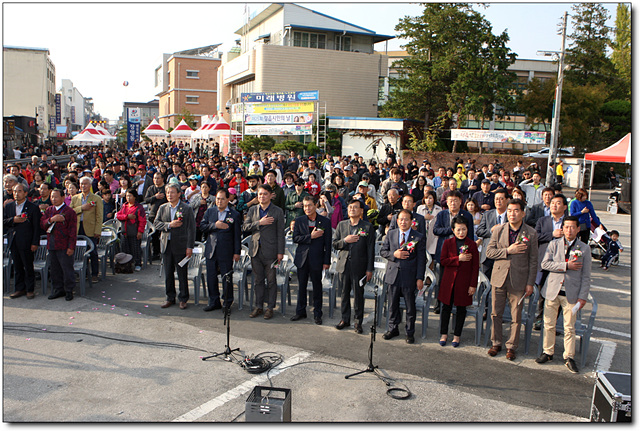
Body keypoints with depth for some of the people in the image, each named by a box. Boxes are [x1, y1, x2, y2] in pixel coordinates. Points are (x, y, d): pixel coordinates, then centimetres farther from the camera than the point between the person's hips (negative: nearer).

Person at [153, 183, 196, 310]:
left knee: (182, 274, 3)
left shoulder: (187, 209, -4)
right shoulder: (162, 208, 10)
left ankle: (183, 299, 15)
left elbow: (191, 229, -6)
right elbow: (156, 223, 4)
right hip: (166, 245, 4)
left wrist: (189, 247, -11)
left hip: (180, 246, -4)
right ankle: (170, 298, 23)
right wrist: (169, 225, -13)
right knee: (168, 273, 11)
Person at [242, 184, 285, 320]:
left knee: (271, 280, 3)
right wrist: (260, 223, -12)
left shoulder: (277, 211, -1)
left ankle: (270, 307, 13)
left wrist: (280, 252, -8)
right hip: (255, 250, 4)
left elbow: (280, 233, -3)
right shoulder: (252, 210, 11)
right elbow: (245, 227, 2)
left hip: (270, 251, -3)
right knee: (258, 280, 11)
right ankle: (258, 306, 21)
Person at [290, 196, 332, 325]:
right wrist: (311, 236, -16)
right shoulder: (299, 220, 5)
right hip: (302, 258, 2)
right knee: (301, 286, 11)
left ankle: (317, 314, 16)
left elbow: (328, 243, -2)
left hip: (317, 259, -2)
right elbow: (295, 238, -4)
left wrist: (327, 261, -5)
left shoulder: (325, 222, -1)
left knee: (317, 286, 5)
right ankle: (301, 311, 23)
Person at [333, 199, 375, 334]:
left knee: (358, 294, 3)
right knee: (344, 293, 11)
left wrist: (370, 269, -6)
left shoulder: (368, 227, -1)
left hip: (359, 266, -3)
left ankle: (358, 322, 15)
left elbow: (370, 249, -2)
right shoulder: (341, 225, 9)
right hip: (343, 265, 3)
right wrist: (345, 240, -12)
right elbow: (334, 244, 9)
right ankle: (345, 319, 24)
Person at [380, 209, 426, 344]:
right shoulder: (390, 234, 5)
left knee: (410, 306, 7)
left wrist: (420, 278, -10)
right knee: (393, 304, 13)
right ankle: (392, 329, 29)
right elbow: (383, 251, 6)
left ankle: (410, 332, 21)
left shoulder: (419, 237, -4)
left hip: (409, 276, -3)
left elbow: (421, 259, -5)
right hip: (393, 274, 3)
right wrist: (394, 254, -14)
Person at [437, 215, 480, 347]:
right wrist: (458, 259, -17)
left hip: (464, 282, -1)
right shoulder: (447, 243, 1)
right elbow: (443, 261, -5)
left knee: (461, 309, 9)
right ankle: (444, 333, 22)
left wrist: (473, 284, -6)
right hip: (449, 281, 1)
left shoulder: (472, 245, -2)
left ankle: (457, 335, 22)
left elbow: (475, 266, -2)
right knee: (446, 307, 8)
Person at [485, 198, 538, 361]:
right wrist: (508, 251, -15)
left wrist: (530, 283, -4)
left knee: (516, 317, 6)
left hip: (519, 280, -2)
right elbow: (489, 252, 0)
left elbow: (533, 261, -1)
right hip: (499, 277, 2)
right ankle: (496, 343, 25)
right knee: (496, 314, 9)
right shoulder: (499, 230, 2)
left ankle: (511, 346, 22)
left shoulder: (531, 233, -3)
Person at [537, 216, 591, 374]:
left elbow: (586, 276, 2)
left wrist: (583, 296, -4)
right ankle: (547, 352, 23)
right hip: (552, 291, 1)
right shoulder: (554, 244, 4)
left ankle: (569, 357, 17)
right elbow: (545, 263, -7)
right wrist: (566, 266, -15)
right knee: (549, 325, 8)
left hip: (571, 294, -1)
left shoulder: (584, 249, 1)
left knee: (569, 328, 4)